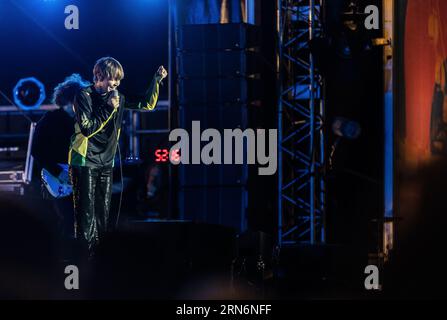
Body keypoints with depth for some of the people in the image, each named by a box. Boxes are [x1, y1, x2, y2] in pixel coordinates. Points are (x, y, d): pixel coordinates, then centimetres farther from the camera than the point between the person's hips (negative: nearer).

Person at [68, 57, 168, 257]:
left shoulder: (117, 98, 7)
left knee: (104, 212, 7)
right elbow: (87, 129, -19)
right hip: (85, 161, -6)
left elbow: (147, 104, 14)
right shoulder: (84, 96, -10)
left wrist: (156, 81, 2)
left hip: (106, 162, 6)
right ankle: (85, 258, -8)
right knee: (86, 213, -9)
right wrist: (108, 108, -19)